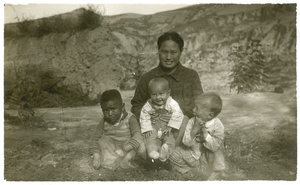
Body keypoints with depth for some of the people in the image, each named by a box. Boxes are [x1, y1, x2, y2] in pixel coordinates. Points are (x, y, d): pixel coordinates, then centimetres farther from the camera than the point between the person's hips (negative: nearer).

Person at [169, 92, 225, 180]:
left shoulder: (218, 126, -20)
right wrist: (194, 130, -31)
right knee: (174, 155, -12)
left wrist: (205, 132, -33)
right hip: (193, 153, 2)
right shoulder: (192, 121, -14)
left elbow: (214, 147, -27)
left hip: (209, 156, -2)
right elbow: (186, 143, -16)